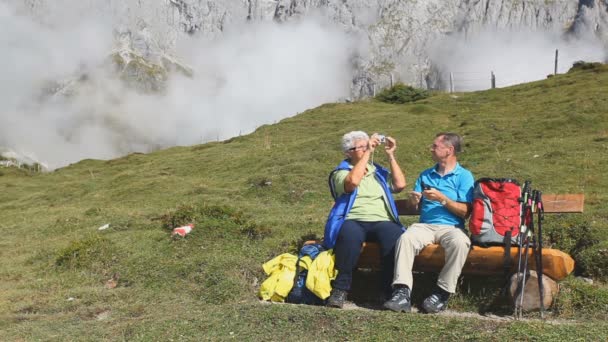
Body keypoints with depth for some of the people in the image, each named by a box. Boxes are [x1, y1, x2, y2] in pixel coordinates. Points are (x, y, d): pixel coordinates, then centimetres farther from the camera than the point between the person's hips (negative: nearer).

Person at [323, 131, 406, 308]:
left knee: (395, 237, -33)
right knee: (350, 235, -39)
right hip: (353, 220, -2)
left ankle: (394, 289, -23)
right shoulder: (341, 172, 13)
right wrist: (367, 153, -6)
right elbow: (353, 182, -11)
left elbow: (400, 184, 8)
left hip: (382, 221, 3)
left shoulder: (379, 172, 24)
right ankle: (340, 289, -28)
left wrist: (390, 155, 8)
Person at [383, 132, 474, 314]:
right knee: (405, 238, -30)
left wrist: (442, 199, -13)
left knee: (459, 242, -37)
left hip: (451, 227, -3)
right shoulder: (426, 175, 23)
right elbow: (414, 207, 19)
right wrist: (414, 201, -3)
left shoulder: (464, 176, 7)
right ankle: (402, 292, -38)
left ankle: (442, 292, -26)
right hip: (425, 225, 3)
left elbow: (465, 211, -4)